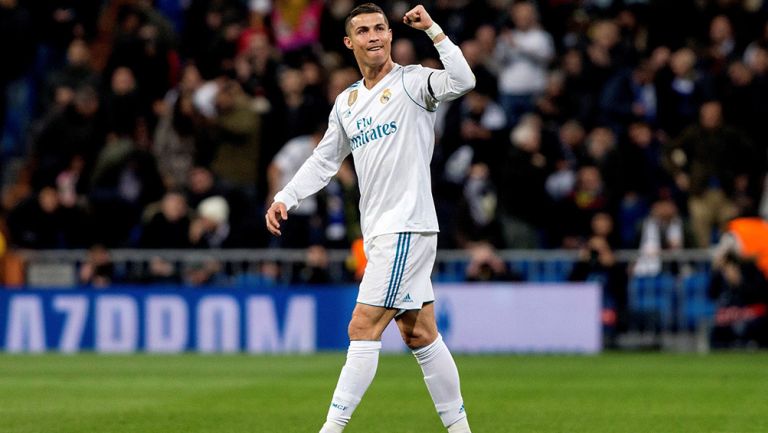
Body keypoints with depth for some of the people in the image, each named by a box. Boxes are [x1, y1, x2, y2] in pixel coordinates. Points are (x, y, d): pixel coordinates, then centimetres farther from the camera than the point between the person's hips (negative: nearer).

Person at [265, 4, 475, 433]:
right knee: (420, 335, 8)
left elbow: (462, 81, -24)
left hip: (407, 228, -7)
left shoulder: (411, 82, -5)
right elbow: (324, 161, 25)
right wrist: (285, 198, 15)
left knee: (364, 329, -11)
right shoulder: (347, 103, 17)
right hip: (379, 232, 8)